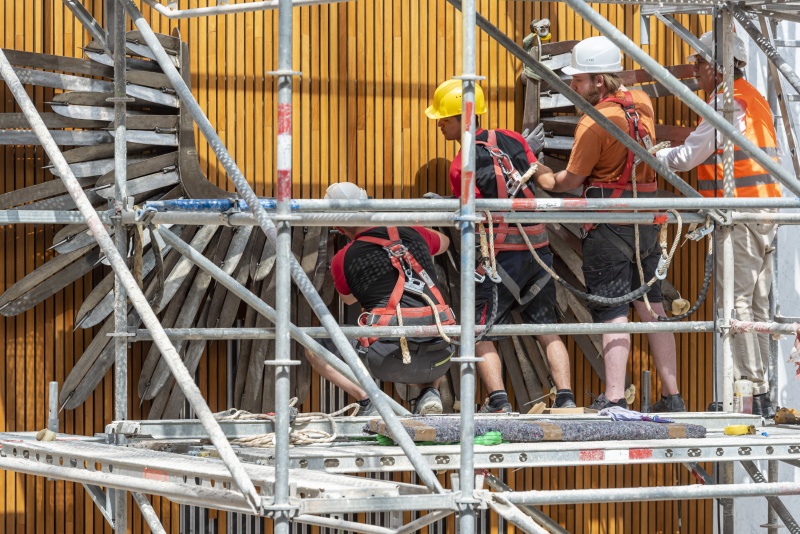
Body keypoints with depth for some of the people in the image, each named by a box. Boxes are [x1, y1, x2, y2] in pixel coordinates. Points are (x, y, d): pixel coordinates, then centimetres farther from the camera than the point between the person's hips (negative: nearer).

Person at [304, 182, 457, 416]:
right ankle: (430, 392, 11)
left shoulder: (344, 260, 4)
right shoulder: (414, 235, 13)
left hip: (389, 360, -4)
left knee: (315, 350, 18)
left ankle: (365, 399, -2)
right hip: (437, 361, 4)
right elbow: (444, 243, 40)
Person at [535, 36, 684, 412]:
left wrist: (545, 181, 12)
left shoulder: (594, 123, -14)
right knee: (651, 307, 12)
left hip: (608, 222, -7)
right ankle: (672, 396, 13)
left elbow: (571, 180, -7)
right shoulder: (642, 104, 7)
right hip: (647, 221, 7)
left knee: (612, 311, -7)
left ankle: (614, 397, -15)